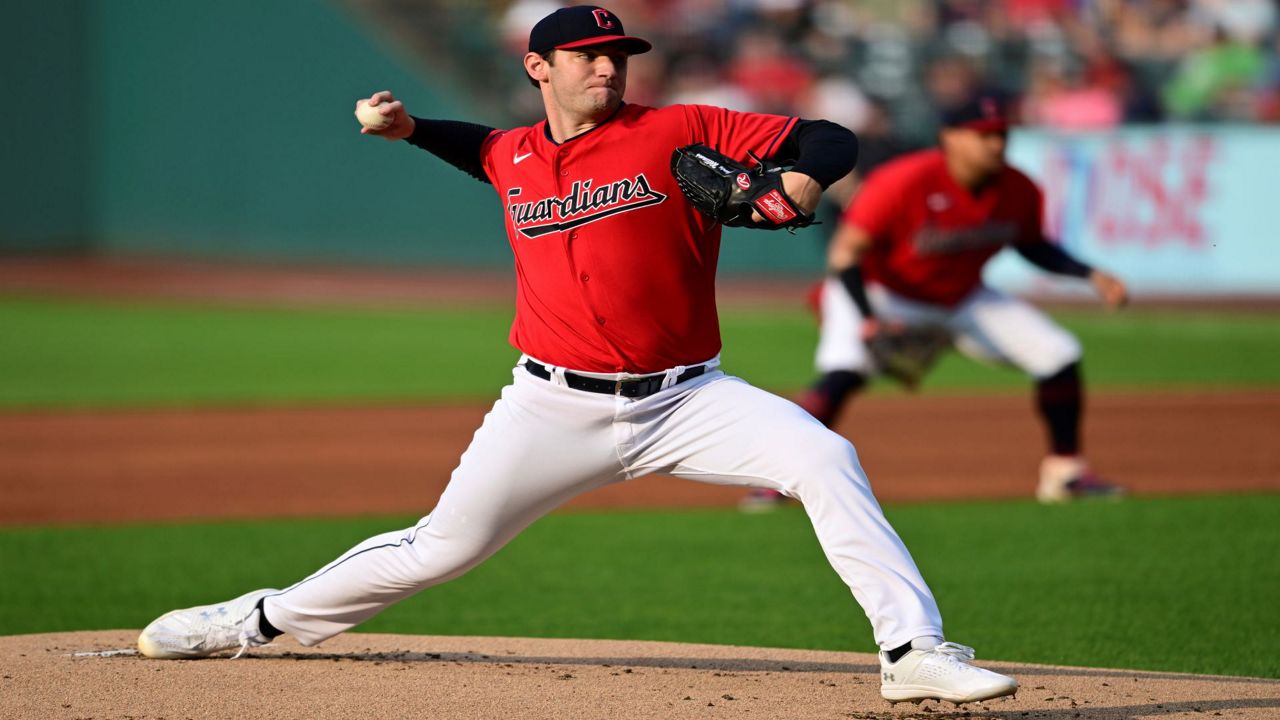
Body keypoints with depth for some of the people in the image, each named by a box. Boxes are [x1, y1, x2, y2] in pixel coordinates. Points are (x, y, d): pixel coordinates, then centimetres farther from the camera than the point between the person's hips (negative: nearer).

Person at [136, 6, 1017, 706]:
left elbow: (833, 139, -6)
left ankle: (914, 651, -22)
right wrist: (412, 128, 21)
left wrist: (804, 178, -28)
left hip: (684, 400, -1)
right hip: (555, 408, 2)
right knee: (444, 546, 1)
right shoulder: (514, 158, 8)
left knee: (826, 460, -22)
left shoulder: (676, 132, -3)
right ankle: (262, 621, 19)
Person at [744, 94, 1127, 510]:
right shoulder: (905, 182, -31)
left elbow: (1032, 246, 8)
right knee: (844, 373, -31)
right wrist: (867, 317, -40)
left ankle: (1065, 470, 12)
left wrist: (1090, 275, -5)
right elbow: (845, 252, -28)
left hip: (963, 299, 5)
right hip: (882, 295, -5)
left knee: (1060, 356, -4)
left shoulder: (1018, 191, -13)